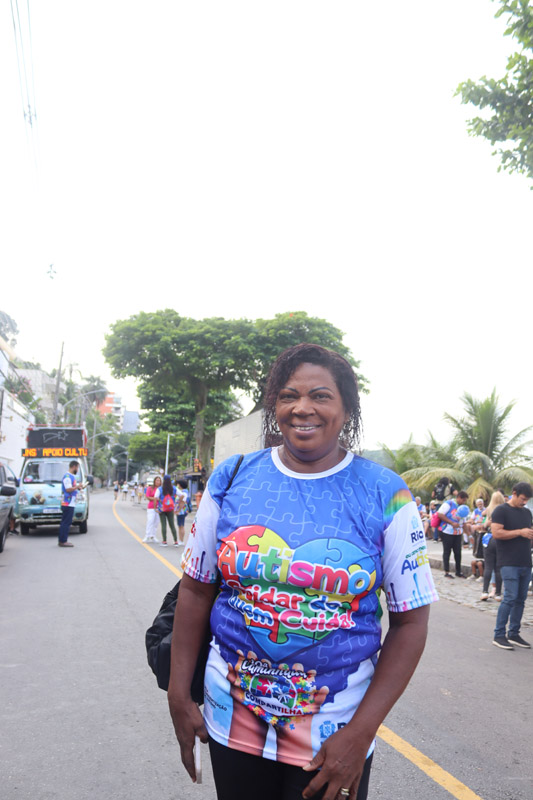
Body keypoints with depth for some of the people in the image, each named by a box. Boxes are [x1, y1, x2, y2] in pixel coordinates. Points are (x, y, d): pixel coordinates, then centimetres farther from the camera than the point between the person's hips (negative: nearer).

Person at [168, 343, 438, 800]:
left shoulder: (385, 496, -11)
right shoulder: (231, 480, -5)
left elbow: (410, 622, -8)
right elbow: (197, 589, 2)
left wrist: (361, 733, -12)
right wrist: (179, 696, 1)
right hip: (232, 718, 2)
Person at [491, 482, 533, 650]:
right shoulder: (501, 510, -6)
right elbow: (496, 533, -16)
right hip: (509, 563, -7)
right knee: (510, 598, -10)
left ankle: (514, 634, 18)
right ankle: (499, 635, -2)